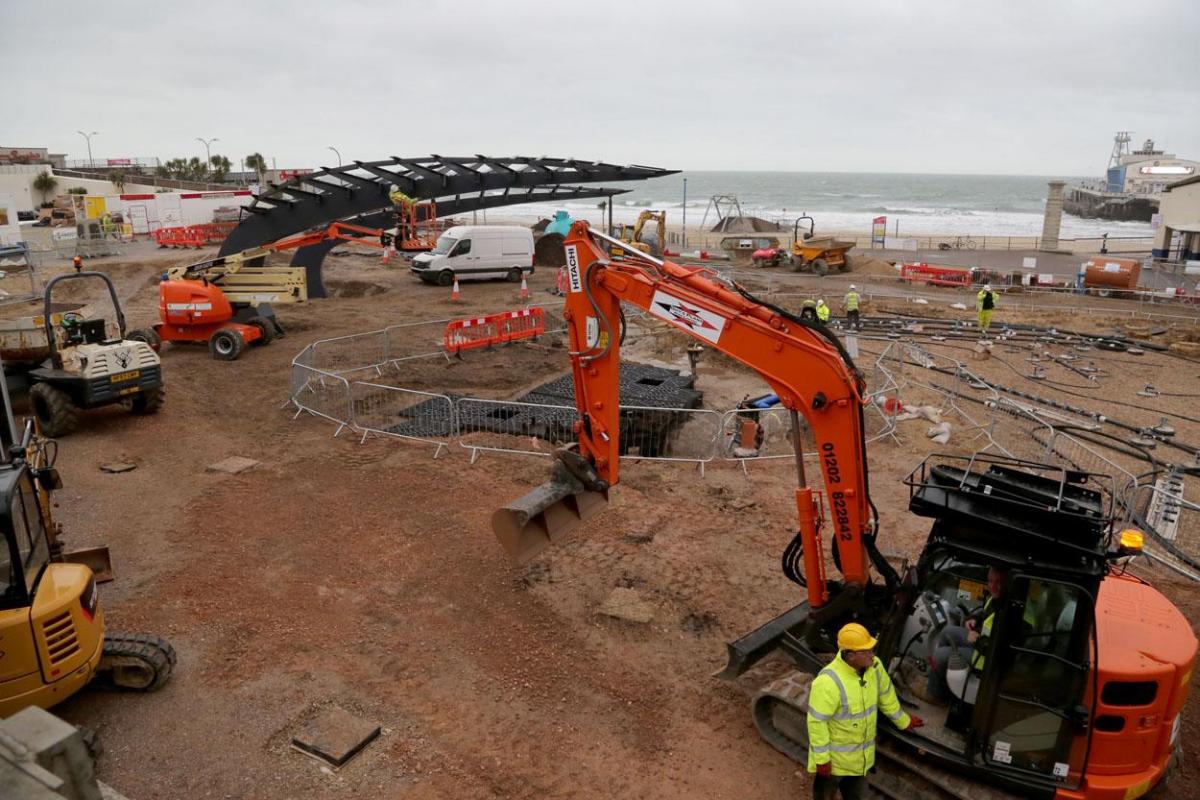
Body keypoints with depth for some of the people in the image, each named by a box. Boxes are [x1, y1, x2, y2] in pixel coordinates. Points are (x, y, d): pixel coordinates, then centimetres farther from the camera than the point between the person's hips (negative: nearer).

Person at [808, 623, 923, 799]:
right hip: (834, 756, -6)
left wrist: (903, 721, 20)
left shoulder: (874, 666, -14)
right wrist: (821, 758, -21)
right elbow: (816, 721, -28)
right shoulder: (828, 682, -36)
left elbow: (886, 695, 7)